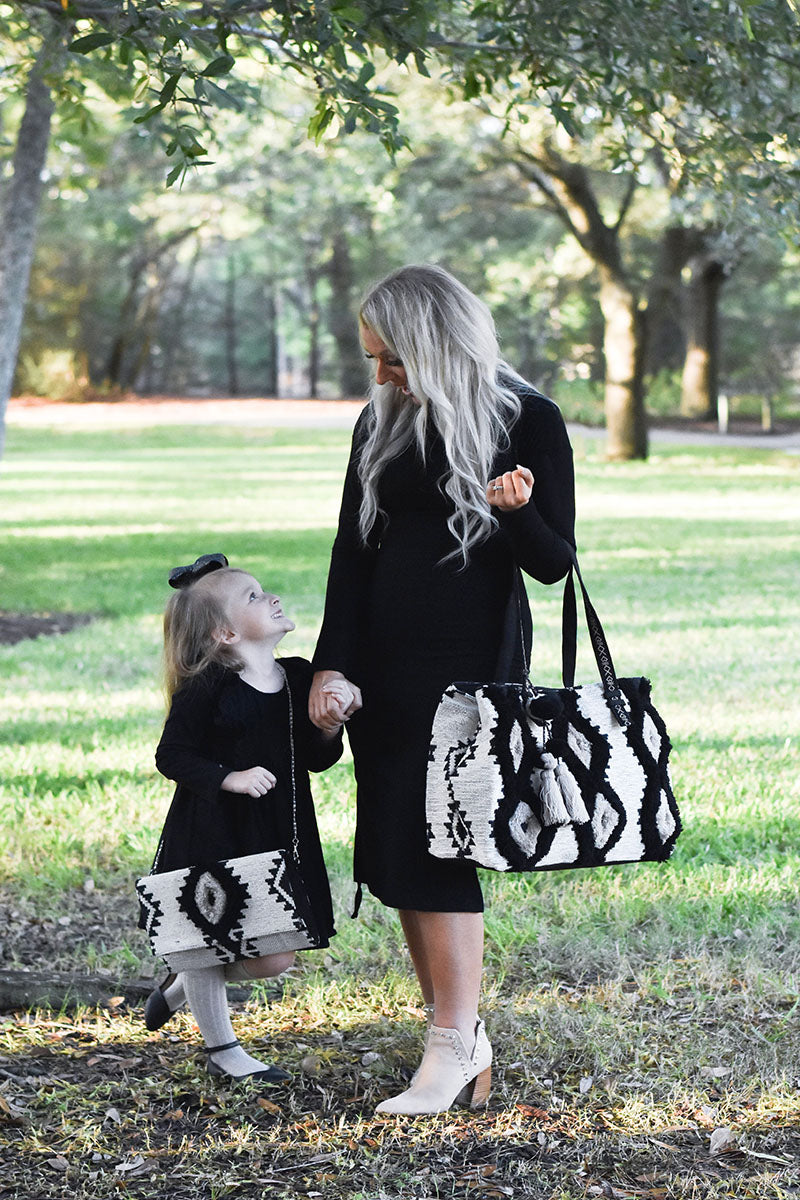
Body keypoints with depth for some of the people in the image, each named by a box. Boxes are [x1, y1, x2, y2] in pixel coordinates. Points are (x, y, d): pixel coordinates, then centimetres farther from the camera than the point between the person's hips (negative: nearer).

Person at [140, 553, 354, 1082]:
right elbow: (171, 756, -10)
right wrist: (228, 778, -22)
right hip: (212, 839, -6)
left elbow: (317, 760, 8)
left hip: (278, 839, 6)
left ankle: (182, 985, 34)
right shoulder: (206, 689, -14)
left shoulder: (299, 677, 4)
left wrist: (331, 724, -11)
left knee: (276, 958, 8)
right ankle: (222, 1048, 29)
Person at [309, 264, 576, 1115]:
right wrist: (331, 665, 1)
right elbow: (353, 551, 9)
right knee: (391, 854, 4)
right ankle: (463, 1039, 12)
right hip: (380, 661, 6)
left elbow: (555, 564, -4)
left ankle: (452, 1055, -5)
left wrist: (517, 509, -24)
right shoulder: (381, 422, 9)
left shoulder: (528, 422, -5)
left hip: (473, 661, -6)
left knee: (433, 847, -12)